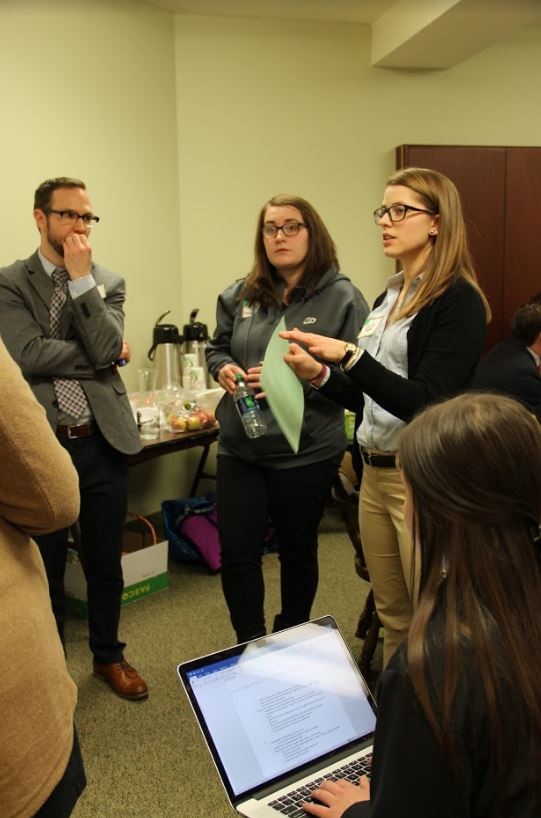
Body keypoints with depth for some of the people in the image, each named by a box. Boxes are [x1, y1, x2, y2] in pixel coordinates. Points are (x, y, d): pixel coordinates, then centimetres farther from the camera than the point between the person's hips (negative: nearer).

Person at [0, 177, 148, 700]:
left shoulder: (108, 283, 6)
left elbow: (106, 348, -10)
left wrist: (81, 277, -11)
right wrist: (98, 356, -9)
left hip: (102, 441, 3)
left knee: (105, 563, 15)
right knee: (44, 569, 12)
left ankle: (108, 656, 36)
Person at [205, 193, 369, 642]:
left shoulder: (343, 298, -8)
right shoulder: (240, 295, 5)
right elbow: (217, 347, 18)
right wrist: (223, 368, -4)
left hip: (305, 453, -3)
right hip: (239, 449, 4)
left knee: (297, 551, 15)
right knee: (236, 553, 5)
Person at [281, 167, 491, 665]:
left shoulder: (457, 301, -12)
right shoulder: (389, 297, 13)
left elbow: (426, 403, -21)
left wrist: (349, 356, -26)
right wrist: (320, 375, 0)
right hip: (375, 474, 8)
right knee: (392, 617, 19)